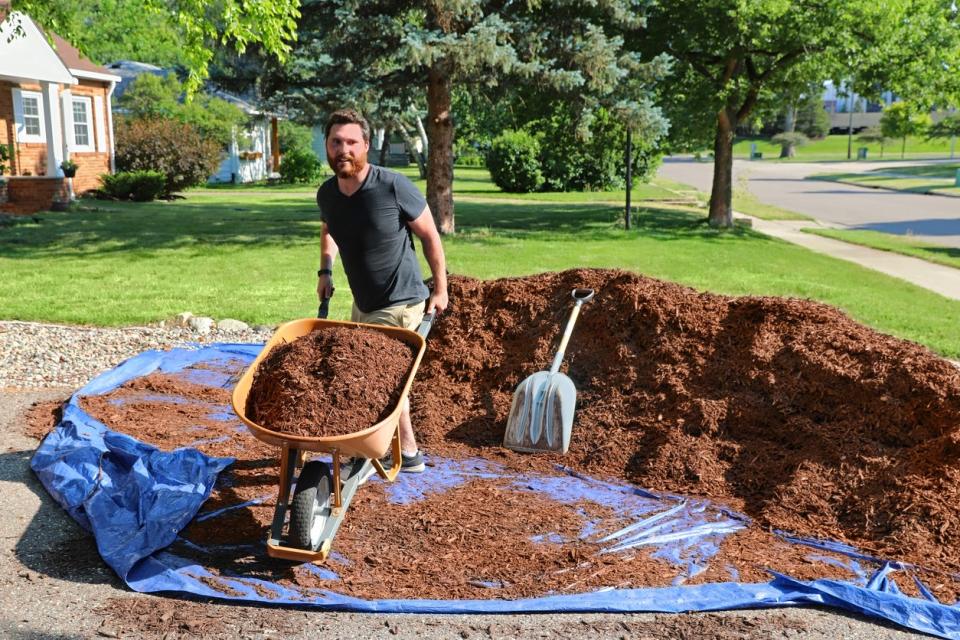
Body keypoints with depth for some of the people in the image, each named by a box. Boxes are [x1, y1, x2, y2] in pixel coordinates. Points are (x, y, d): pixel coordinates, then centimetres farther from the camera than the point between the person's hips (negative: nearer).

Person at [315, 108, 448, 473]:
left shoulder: (393, 187, -22)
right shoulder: (326, 194, -4)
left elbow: (430, 237, -11)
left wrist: (440, 290, -7)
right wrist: (325, 270, 7)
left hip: (399, 304, -8)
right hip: (362, 304, 8)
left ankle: (407, 452, 13)